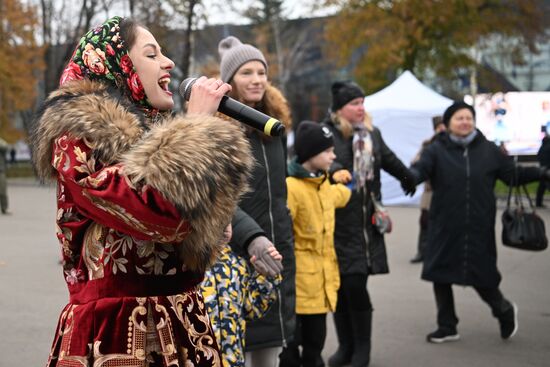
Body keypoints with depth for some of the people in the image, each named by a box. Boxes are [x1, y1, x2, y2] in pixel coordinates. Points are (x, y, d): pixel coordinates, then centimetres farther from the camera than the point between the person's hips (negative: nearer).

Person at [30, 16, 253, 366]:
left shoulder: (152, 131, 12)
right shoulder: (76, 139, -11)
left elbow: (207, 222, 10)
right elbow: (157, 211, -27)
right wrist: (199, 124, -16)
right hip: (114, 331, -7)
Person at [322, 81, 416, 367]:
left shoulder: (371, 133, 13)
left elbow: (388, 159, 30)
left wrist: (409, 179, 45)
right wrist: (334, 171, -45)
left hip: (365, 224, 2)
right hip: (336, 223, -2)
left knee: (355, 285, -5)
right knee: (339, 286, 4)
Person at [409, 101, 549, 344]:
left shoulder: (488, 150, 4)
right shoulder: (437, 150, -2)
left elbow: (513, 175, 8)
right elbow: (420, 169, -17)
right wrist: (410, 176, -39)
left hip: (479, 229, 0)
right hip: (444, 228, 1)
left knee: (481, 276, 1)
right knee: (441, 276, 5)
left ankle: (505, 311, 32)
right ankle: (447, 327, 23)